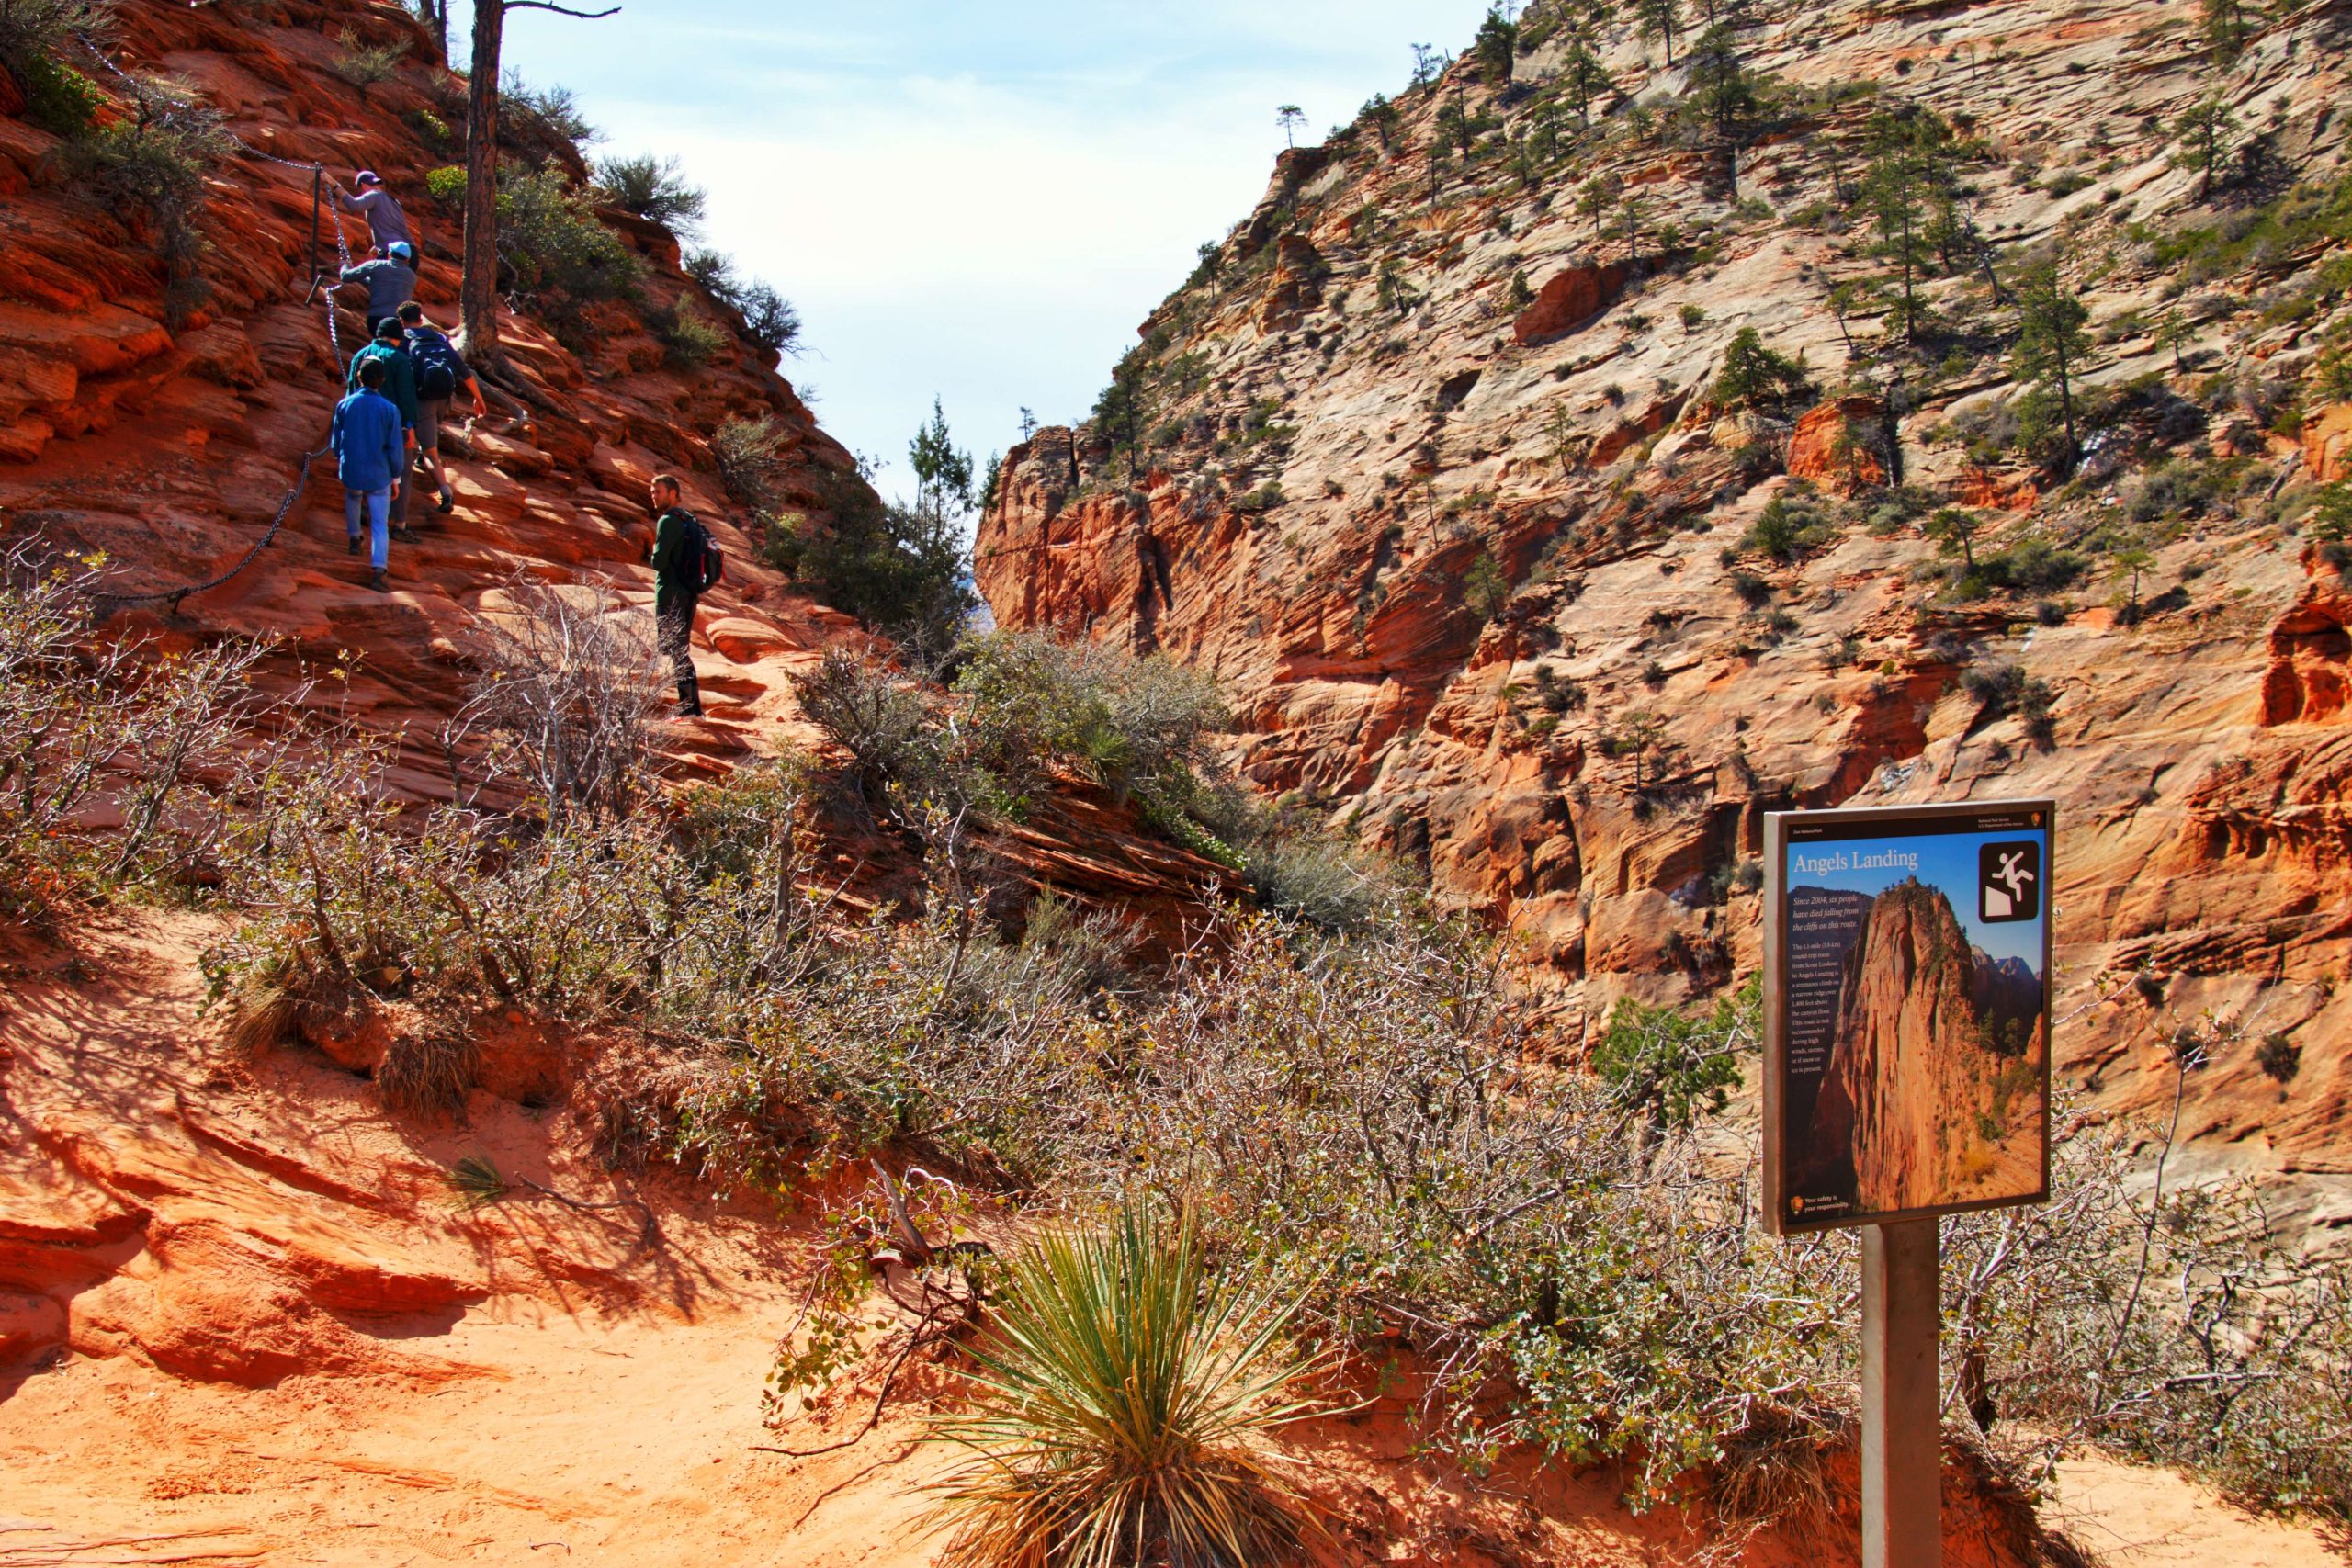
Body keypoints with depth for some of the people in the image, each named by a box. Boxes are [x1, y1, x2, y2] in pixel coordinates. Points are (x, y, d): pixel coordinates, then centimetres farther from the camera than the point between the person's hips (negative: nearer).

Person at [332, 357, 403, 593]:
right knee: (380, 525, 2)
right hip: (379, 475, -2)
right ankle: (378, 572, -9)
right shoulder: (389, 410, -12)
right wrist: (396, 478, 5)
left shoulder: (344, 405, -7)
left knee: (352, 499, 37)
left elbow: (336, 441, 4)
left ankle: (354, 538, 47)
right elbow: (395, 449, -8)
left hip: (351, 471, 2)